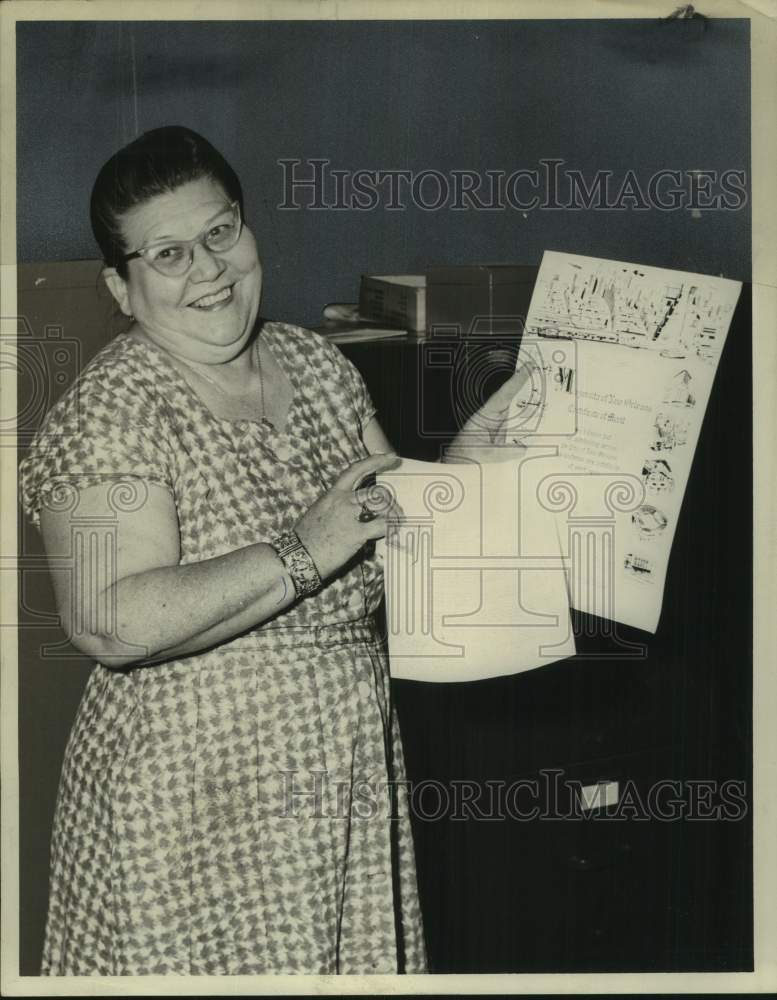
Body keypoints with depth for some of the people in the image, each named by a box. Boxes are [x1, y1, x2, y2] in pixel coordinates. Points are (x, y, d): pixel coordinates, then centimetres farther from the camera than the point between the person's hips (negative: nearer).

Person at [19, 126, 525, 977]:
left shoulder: (316, 363, 5)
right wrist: (301, 556, -28)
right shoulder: (107, 416, -16)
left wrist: (467, 458, -3)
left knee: (352, 962, 17)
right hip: (194, 808, -6)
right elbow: (111, 624, -28)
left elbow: (395, 518, 15)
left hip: (351, 777, 7)